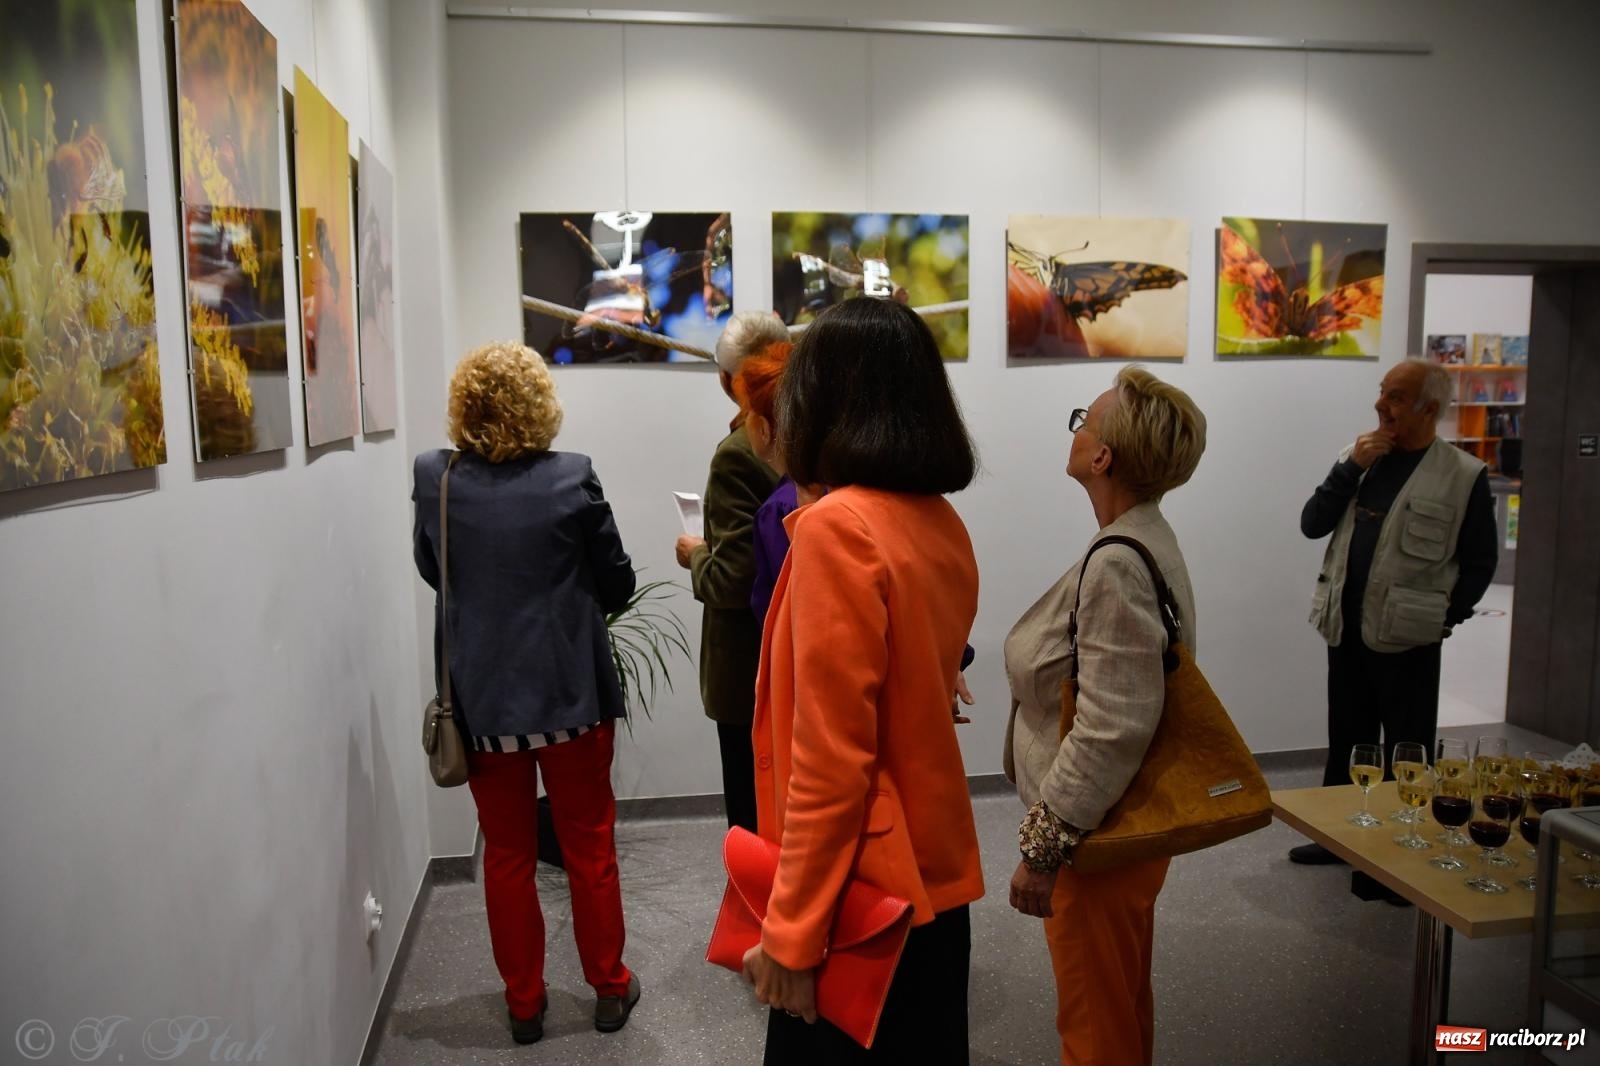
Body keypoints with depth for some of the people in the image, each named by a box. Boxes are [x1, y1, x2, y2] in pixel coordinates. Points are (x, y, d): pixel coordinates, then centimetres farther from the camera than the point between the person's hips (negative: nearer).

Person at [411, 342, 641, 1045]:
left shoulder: (434, 480, -8)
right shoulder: (571, 479, -15)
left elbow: (433, 573, 8)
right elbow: (617, 586, -5)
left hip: (480, 697, 2)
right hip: (571, 693, -2)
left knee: (507, 853, 16)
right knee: (589, 846, 14)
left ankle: (524, 1003, 28)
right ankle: (609, 988, 29)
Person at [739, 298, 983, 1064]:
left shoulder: (837, 526, -21)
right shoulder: (944, 524, 2)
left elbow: (830, 758, -22)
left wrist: (792, 929, -15)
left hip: (861, 891, -7)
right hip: (933, 870, 8)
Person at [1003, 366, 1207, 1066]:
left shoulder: (1117, 566, -25)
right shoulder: (1146, 538, 5)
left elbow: (1110, 730, -29)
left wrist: (1041, 848, -20)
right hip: (1122, 822, 10)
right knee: (1123, 1003, 25)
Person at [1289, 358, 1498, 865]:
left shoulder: (1464, 476, -7)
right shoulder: (1361, 457, 8)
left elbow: (1480, 562, -2)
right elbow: (1312, 524, 1)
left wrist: (1446, 617, -8)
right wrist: (1351, 469, -8)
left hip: (1407, 637, -5)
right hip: (1345, 628, 5)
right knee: (1346, 739, 16)